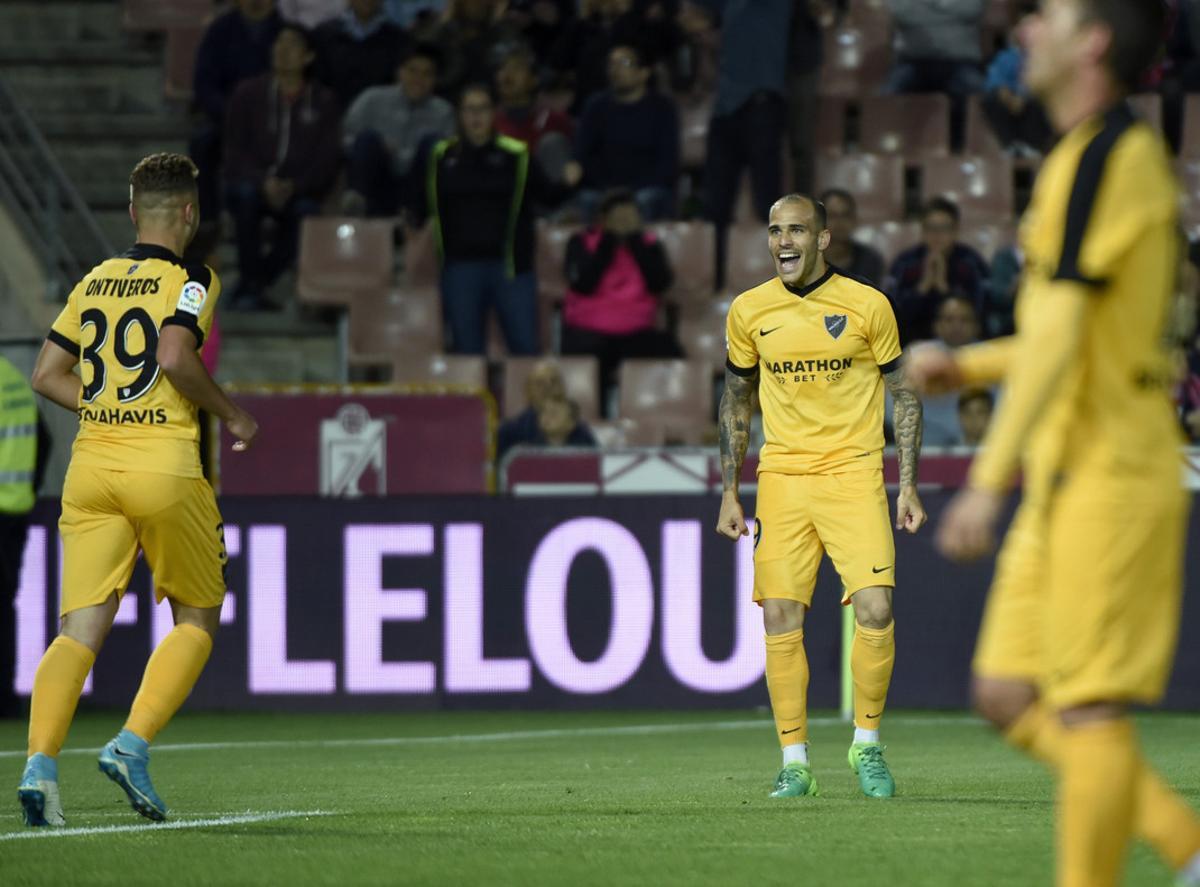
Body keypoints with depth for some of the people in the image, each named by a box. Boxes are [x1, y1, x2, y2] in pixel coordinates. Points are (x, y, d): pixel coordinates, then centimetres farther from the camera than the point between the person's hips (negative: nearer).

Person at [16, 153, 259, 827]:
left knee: (82, 628, 0)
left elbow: (48, 375, 13)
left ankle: (40, 761, -19)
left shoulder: (92, 283, 14)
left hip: (91, 467, 5)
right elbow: (175, 356, -19)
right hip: (165, 468, -5)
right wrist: (232, 416, -6)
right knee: (198, 618, 12)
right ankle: (133, 745, -6)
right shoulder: (192, 279, -3)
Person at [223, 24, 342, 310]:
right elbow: (235, 150, 1)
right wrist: (263, 181, -19)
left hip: (298, 192, 0)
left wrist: (294, 187, -16)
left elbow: (327, 159, 2)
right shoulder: (250, 93, 6)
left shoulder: (324, 102, 8)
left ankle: (248, 288, -20)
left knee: (306, 212, -34)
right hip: (251, 181, 0)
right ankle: (250, 283, -27)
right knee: (246, 193, -36)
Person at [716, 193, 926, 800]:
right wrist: (729, 493, 10)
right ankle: (795, 761, 4)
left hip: (853, 473, -2)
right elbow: (735, 402, 15)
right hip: (781, 477, 2)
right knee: (780, 618, -5)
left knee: (874, 610, -14)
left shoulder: (867, 305, -2)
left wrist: (908, 486, 0)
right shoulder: (750, 311, 5)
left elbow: (904, 396, 6)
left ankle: (867, 745, 5)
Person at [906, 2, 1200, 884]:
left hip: (1106, 476, -10)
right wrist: (966, 365, 19)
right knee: (1010, 695, 9)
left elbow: (1057, 339, -20)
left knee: (1087, 710, -7)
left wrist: (988, 481, -21)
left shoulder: (1104, 159, -14)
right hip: (1069, 479, 10)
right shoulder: (1129, 153, 17)